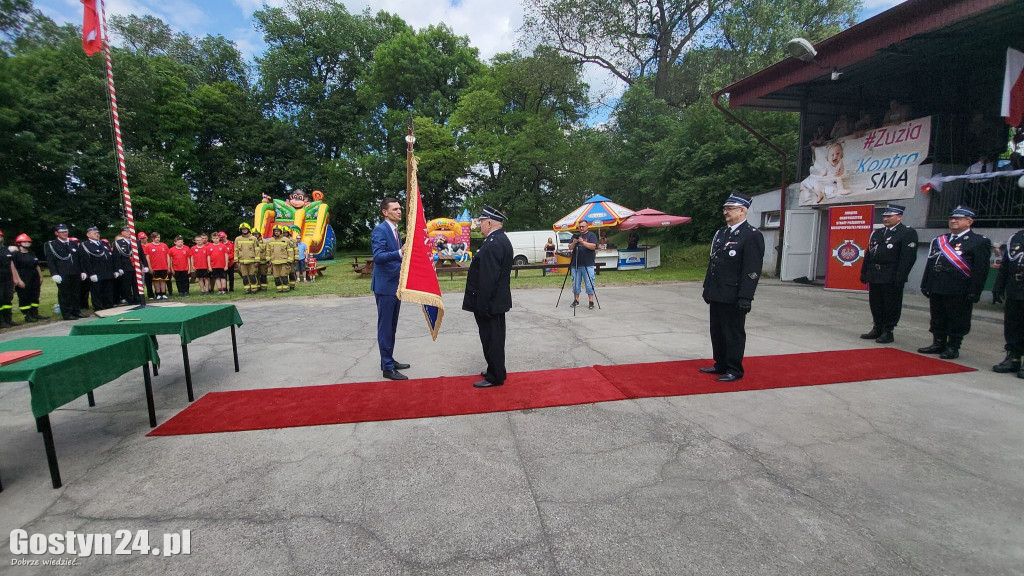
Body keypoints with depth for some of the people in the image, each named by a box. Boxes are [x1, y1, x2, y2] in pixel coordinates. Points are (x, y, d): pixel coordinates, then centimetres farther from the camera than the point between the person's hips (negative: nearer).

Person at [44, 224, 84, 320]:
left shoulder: (74, 244, 17)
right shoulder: (51, 245, 2)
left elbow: (79, 258, 18)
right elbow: (50, 261, -3)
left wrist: (82, 271, 10)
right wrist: (54, 274, -13)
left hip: (76, 274, 4)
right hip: (63, 275, -4)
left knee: (76, 294, 8)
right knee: (64, 295, -1)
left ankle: (76, 311, 16)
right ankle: (66, 314, 3)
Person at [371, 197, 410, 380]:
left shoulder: (395, 231, 14)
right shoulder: (380, 230, -15)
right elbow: (378, 256, -28)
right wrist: (399, 253, -42)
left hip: (396, 285, 9)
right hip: (385, 286, -9)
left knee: (392, 327, 16)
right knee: (385, 327, -2)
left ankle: (390, 360, 27)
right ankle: (387, 368, 5)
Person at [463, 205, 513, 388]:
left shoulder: (492, 244, -22)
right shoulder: (502, 240, 11)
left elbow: (488, 278, -26)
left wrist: (482, 305, -21)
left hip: (489, 303, -10)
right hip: (498, 301, 11)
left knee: (491, 339, 1)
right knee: (494, 338, 20)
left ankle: (495, 377, 13)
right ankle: (496, 371, 34)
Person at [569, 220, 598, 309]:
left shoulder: (591, 235, 2)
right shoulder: (575, 235, 14)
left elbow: (593, 246, -12)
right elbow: (570, 248, 9)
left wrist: (583, 242, -22)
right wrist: (574, 242, -11)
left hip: (587, 265, -4)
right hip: (575, 265, 4)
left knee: (589, 284, -3)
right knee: (575, 283, 7)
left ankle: (591, 302, 2)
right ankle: (576, 300, 17)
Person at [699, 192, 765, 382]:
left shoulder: (752, 235, -11)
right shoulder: (721, 233, 13)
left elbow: (752, 270, -16)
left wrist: (745, 297, -20)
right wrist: (707, 288, 16)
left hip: (733, 297, -8)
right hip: (716, 295, 8)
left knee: (734, 334, 4)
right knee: (717, 331, 16)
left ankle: (734, 370, 17)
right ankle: (721, 365, 30)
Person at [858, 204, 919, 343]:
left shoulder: (908, 233, -4)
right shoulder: (877, 233, 15)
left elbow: (908, 257, -12)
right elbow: (868, 254, 17)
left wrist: (900, 278, -18)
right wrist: (864, 273, 11)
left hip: (891, 278, -6)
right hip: (874, 276, 6)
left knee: (891, 306, 2)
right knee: (875, 305, 12)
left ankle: (888, 332, 11)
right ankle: (877, 329, 23)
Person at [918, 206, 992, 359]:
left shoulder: (979, 242, -3)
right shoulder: (939, 241, 14)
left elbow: (981, 270, -9)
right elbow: (930, 263, 17)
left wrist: (974, 292, -14)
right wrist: (925, 284, 12)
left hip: (959, 292, -6)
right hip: (936, 289, 6)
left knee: (957, 321, 3)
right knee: (937, 319, 13)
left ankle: (953, 347, 12)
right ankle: (938, 344, 23)